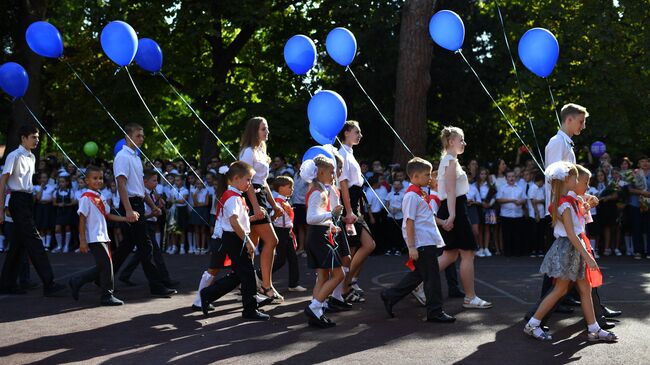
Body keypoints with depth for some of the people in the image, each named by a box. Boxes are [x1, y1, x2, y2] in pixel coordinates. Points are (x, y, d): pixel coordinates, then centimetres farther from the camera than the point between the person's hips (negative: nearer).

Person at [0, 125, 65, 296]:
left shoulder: (31, 157, 16)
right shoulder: (14, 156, -9)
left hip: (27, 201, 9)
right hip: (19, 201, -9)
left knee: (18, 244, 11)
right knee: (34, 242, -13)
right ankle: (48, 284, -16)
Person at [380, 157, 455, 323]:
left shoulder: (421, 194, 16)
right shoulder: (412, 196, -15)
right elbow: (409, 222, -18)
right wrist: (411, 247, -20)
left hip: (428, 242, 10)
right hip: (421, 243, -10)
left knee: (418, 274, 17)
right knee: (432, 277, -3)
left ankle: (389, 296, 24)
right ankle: (435, 312, 5)